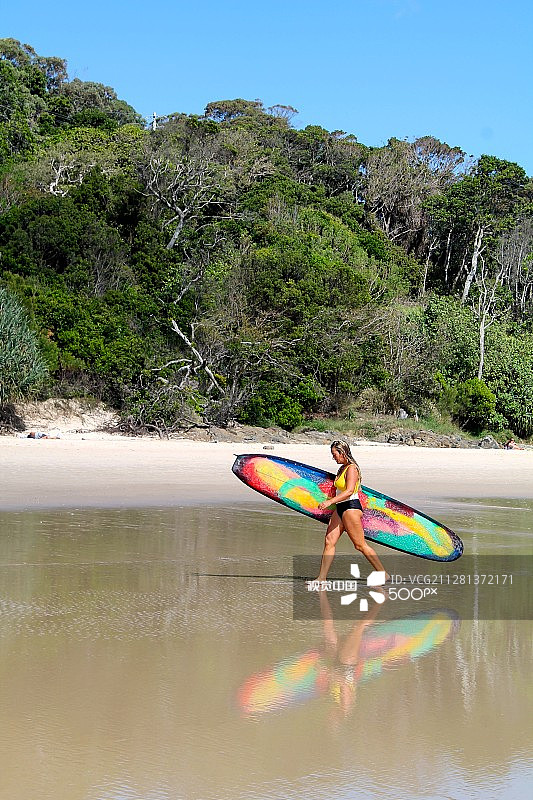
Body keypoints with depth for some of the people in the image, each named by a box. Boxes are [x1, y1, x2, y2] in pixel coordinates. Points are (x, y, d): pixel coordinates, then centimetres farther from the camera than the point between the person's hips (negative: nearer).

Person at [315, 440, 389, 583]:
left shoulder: (351, 469, -15)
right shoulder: (342, 468, 15)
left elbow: (349, 491, -26)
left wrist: (330, 501, -31)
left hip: (351, 508, -10)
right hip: (340, 508, 10)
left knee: (360, 545, -4)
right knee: (329, 541, 2)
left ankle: (383, 574, 7)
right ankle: (321, 578, 3)